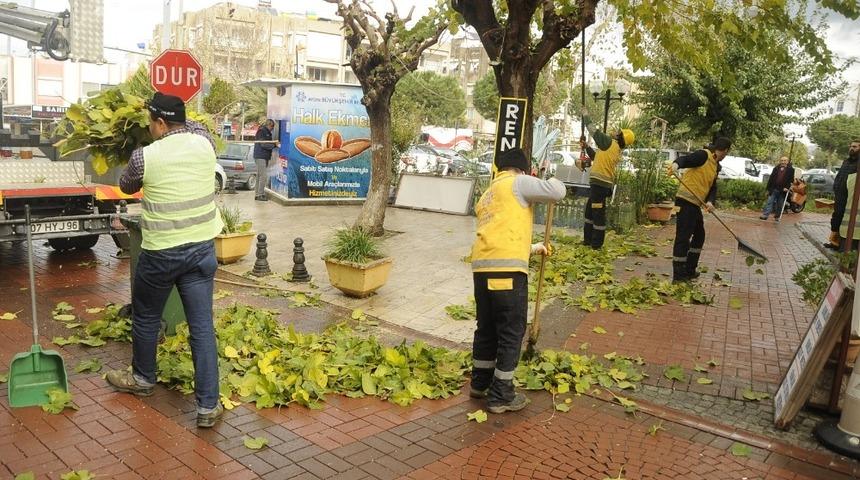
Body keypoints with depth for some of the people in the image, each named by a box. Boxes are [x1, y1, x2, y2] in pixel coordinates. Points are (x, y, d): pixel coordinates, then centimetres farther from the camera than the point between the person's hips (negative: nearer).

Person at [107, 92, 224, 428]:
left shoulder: (144, 156, -11)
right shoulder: (205, 144, -2)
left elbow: (126, 187, 11)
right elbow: (194, 127, 25)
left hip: (161, 253, -3)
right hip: (202, 249, 3)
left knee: (145, 317, 21)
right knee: (202, 327, 5)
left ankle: (142, 379, 43)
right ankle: (208, 405, 8)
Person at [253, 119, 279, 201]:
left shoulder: (267, 132, 19)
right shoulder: (262, 131, -12)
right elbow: (263, 144, -19)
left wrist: (275, 144, 5)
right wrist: (274, 145, -17)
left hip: (264, 157, 10)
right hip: (261, 157, -10)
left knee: (260, 176, 12)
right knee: (263, 176, -10)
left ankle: (257, 194, 18)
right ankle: (260, 195, -8)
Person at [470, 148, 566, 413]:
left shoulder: (487, 196, 28)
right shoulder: (517, 183, 3)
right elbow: (556, 192, -6)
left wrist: (532, 247, 46)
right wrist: (553, 180, 17)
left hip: (482, 267, 8)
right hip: (507, 269, -8)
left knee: (487, 328, 21)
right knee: (511, 333, 4)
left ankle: (480, 384, 35)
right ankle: (500, 396, 13)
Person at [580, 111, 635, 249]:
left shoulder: (610, 143, -10)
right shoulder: (617, 151, 15)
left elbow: (593, 130, -5)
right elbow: (598, 158, 27)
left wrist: (585, 116, 8)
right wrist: (586, 147, 25)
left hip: (599, 182, -9)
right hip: (605, 183, 9)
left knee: (598, 213, -5)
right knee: (589, 210, 17)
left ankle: (596, 243, -1)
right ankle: (588, 239, 24)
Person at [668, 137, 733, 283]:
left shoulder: (715, 166, 20)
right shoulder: (703, 155, -7)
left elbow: (713, 187, 13)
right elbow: (685, 159, -24)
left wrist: (710, 201, -7)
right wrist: (677, 164, -47)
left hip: (695, 204, 10)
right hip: (685, 201, -10)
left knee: (699, 235, 20)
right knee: (683, 237, -9)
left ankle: (689, 270, 30)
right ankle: (678, 276, -7)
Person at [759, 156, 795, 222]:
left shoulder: (790, 170, 4)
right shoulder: (776, 169, 12)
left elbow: (791, 179, -2)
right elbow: (771, 179, 11)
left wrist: (787, 187, -15)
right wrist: (768, 188, 6)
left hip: (782, 190, -2)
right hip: (774, 189, 2)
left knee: (780, 205, 5)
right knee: (769, 202, -6)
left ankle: (777, 216, 15)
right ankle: (765, 215, -12)